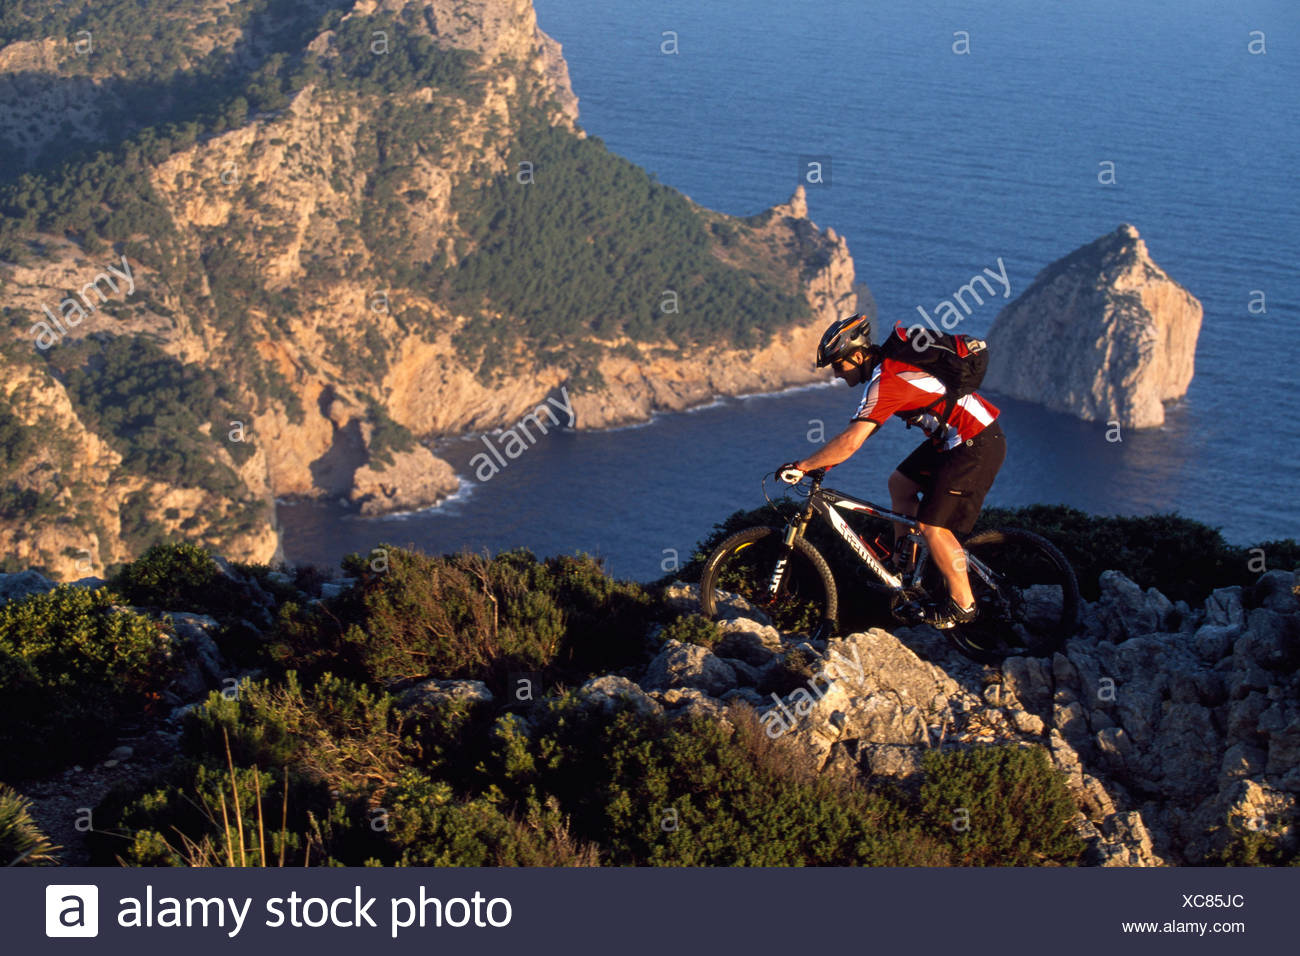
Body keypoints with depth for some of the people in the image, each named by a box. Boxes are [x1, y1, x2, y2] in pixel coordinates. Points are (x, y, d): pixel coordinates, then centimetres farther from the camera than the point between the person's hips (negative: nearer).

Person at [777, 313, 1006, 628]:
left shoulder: (886, 381, -21)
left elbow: (850, 442, -28)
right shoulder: (888, 364, 10)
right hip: (956, 437, 10)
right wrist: (825, 459, 14)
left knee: (932, 526, -7)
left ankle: (962, 605, 5)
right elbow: (863, 428, 20)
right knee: (900, 482, 16)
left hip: (977, 446, -10)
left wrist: (802, 466, -20)